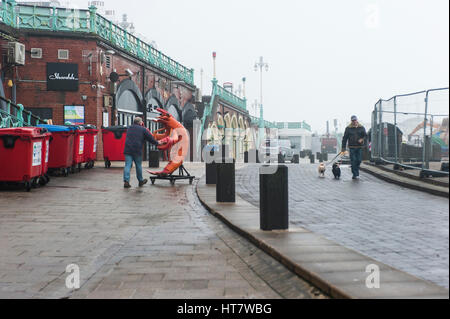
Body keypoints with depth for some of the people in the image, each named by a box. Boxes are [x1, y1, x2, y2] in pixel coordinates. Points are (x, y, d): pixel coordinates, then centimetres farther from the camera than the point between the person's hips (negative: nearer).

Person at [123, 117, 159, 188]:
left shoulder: (129, 128, 17)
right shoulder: (143, 129, 1)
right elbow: (150, 138, 5)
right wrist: (157, 143, 21)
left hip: (128, 150, 3)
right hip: (137, 150, -3)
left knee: (128, 165, -2)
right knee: (138, 166, 10)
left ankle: (126, 181, -13)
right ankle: (140, 181, 23)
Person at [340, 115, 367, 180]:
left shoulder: (361, 128, 9)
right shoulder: (348, 128, 4)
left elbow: (365, 135, 9)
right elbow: (345, 138, 4)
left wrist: (362, 139, -14)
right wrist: (343, 148, -2)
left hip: (359, 147, 2)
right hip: (352, 147, -2)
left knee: (359, 160, 1)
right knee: (353, 161, -6)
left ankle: (356, 172, 22)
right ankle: (355, 174, -1)